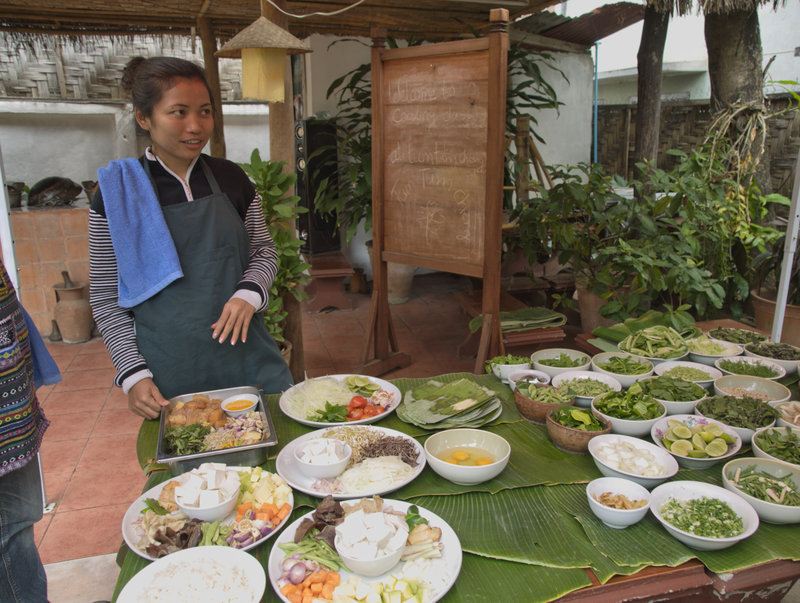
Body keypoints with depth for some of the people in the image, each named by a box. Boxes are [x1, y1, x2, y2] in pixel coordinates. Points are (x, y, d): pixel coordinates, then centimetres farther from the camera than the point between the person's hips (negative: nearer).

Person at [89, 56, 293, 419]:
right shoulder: (117, 192, -5)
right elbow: (106, 299, -1)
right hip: (169, 369, -2)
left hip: (246, 355, 3)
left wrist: (248, 294, -10)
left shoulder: (231, 179, 3)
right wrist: (133, 374, -9)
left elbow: (265, 252, 10)